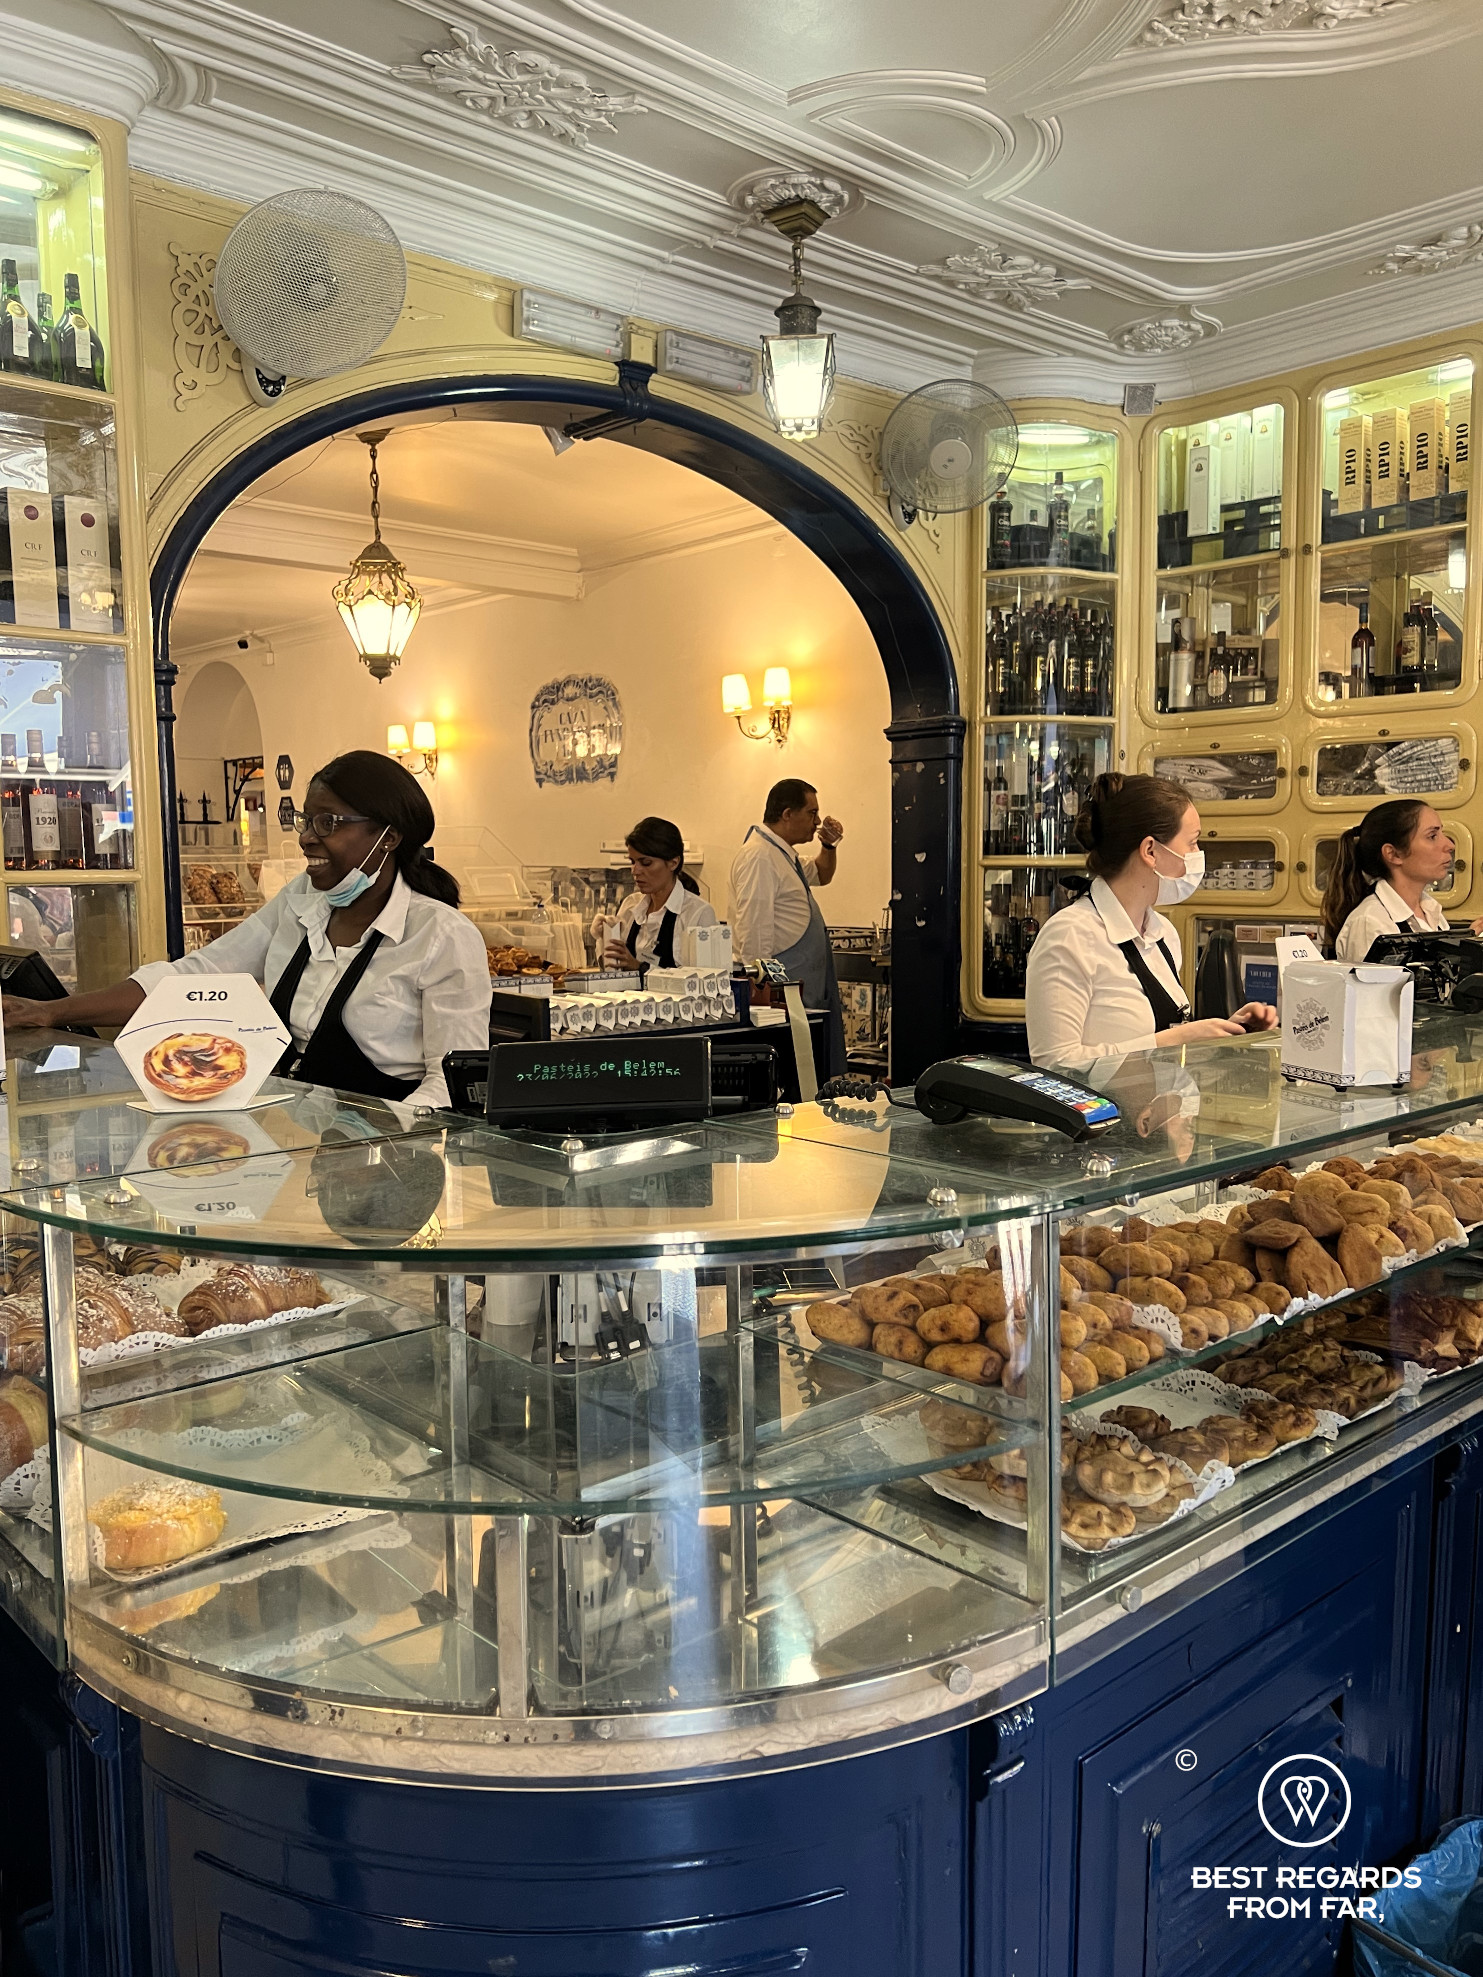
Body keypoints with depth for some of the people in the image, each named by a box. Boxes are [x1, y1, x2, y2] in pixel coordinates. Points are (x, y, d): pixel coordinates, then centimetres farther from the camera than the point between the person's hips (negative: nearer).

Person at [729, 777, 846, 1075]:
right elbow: (754, 931, -22)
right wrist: (761, 988, -24)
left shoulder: (784, 854, 15)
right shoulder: (759, 857, -16)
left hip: (808, 984, 11)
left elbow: (821, 876, 35)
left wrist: (829, 846, 16)